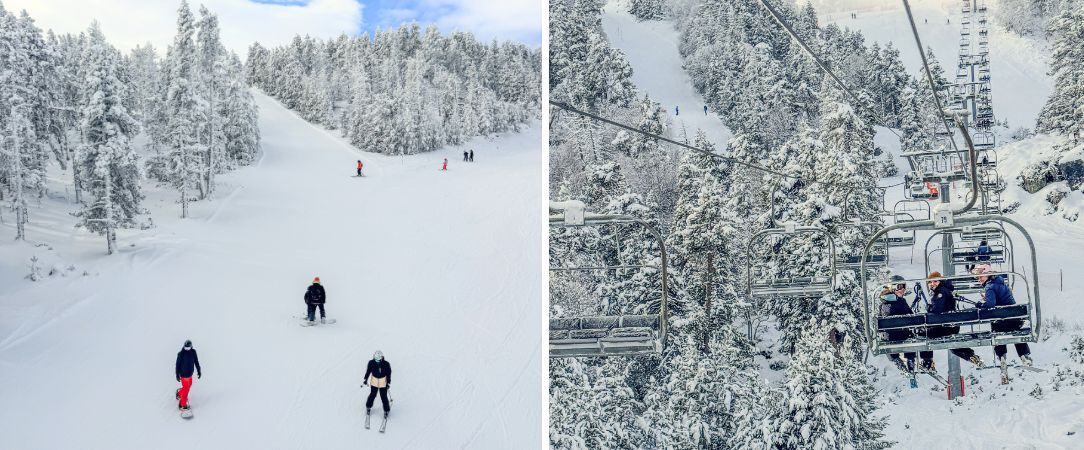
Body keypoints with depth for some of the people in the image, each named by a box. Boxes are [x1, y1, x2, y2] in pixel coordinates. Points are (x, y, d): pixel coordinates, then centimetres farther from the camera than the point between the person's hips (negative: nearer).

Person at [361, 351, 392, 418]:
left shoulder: (386, 364, -20)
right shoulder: (371, 363, -16)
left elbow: (388, 374, -7)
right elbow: (368, 371, 0)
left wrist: (388, 383, -6)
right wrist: (365, 380, 3)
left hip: (383, 382, -1)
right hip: (374, 382, 1)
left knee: (384, 397, 1)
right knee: (372, 395, 13)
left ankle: (386, 410, 19)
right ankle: (368, 407, 37)